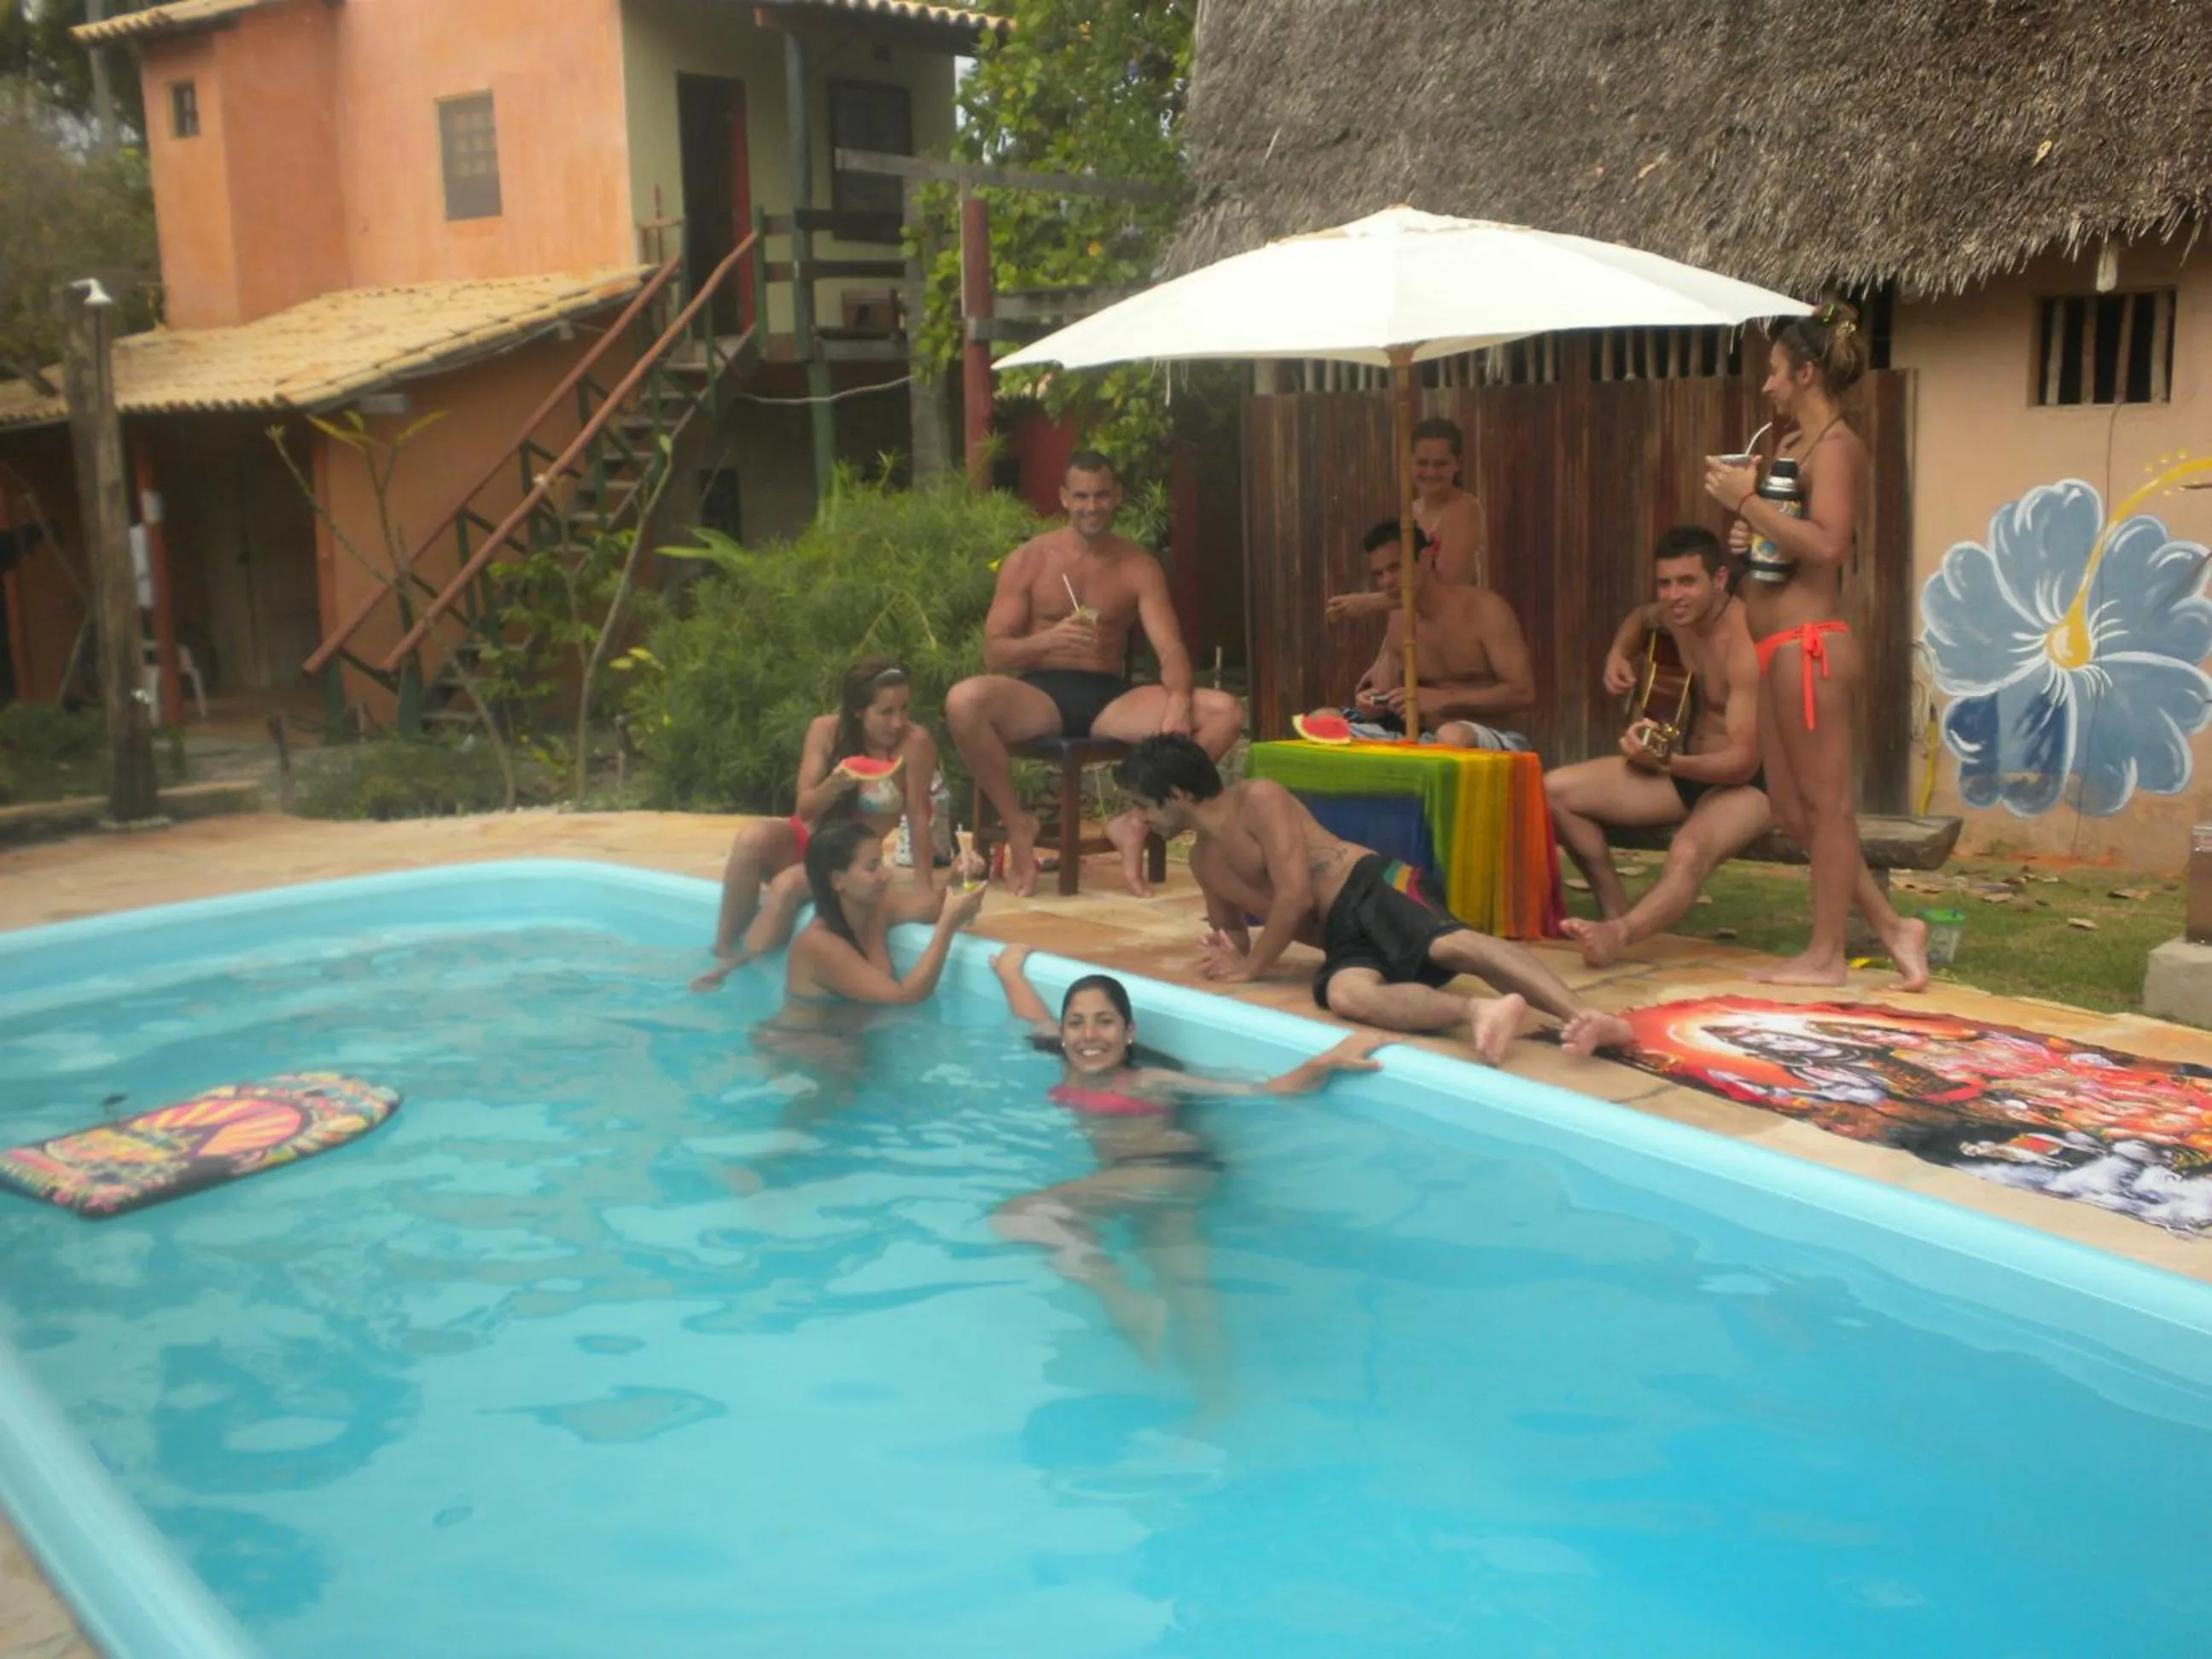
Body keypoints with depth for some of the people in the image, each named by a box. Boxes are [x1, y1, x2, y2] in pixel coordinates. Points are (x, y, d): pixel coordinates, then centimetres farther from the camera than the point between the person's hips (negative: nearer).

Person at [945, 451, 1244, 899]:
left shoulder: (1139, 566, 7)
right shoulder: (1027, 561, 2)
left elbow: (1171, 649, -3)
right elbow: (994, 653, -2)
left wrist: (1178, 699, -26)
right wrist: (1048, 639, -22)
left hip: (1110, 699, 2)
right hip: (1040, 695, -2)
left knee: (1226, 712, -20)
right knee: (964, 701, -36)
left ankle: (1137, 821, -8)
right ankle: (1017, 822, -13)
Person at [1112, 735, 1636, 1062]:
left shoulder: (1259, 799, -3)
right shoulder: (1203, 861, 24)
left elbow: (1296, 895, -11)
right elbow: (1232, 932, 34)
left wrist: (1251, 968, -2)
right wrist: (1230, 953, 7)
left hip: (1371, 891, -6)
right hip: (1342, 940, 6)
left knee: (1453, 944, -37)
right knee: (1345, 994, -31)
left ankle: (1585, 1017, -53)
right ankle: (1476, 1012, -54)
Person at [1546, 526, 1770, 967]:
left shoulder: (1745, 643, -25)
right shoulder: (1676, 615, -2)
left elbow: (1744, 761, -28)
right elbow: (1641, 617, 27)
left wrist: (1668, 763, -44)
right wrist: (1618, 655, 5)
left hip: (1744, 783, -8)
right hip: (1684, 769, 8)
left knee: (1689, 851, -42)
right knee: (1555, 790, -6)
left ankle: (1617, 934, -63)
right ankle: (1617, 910, -3)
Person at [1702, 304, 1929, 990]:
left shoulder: (1835, 445, -10)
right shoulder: (1796, 445, 17)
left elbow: (1827, 544, -23)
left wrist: (1747, 501, -19)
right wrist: (1749, 532, 7)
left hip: (1808, 645, -10)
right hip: (1784, 649, 10)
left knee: (1824, 803, 0)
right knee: (1792, 808, 13)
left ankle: (1826, 954, 8)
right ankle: (1890, 926, 21)